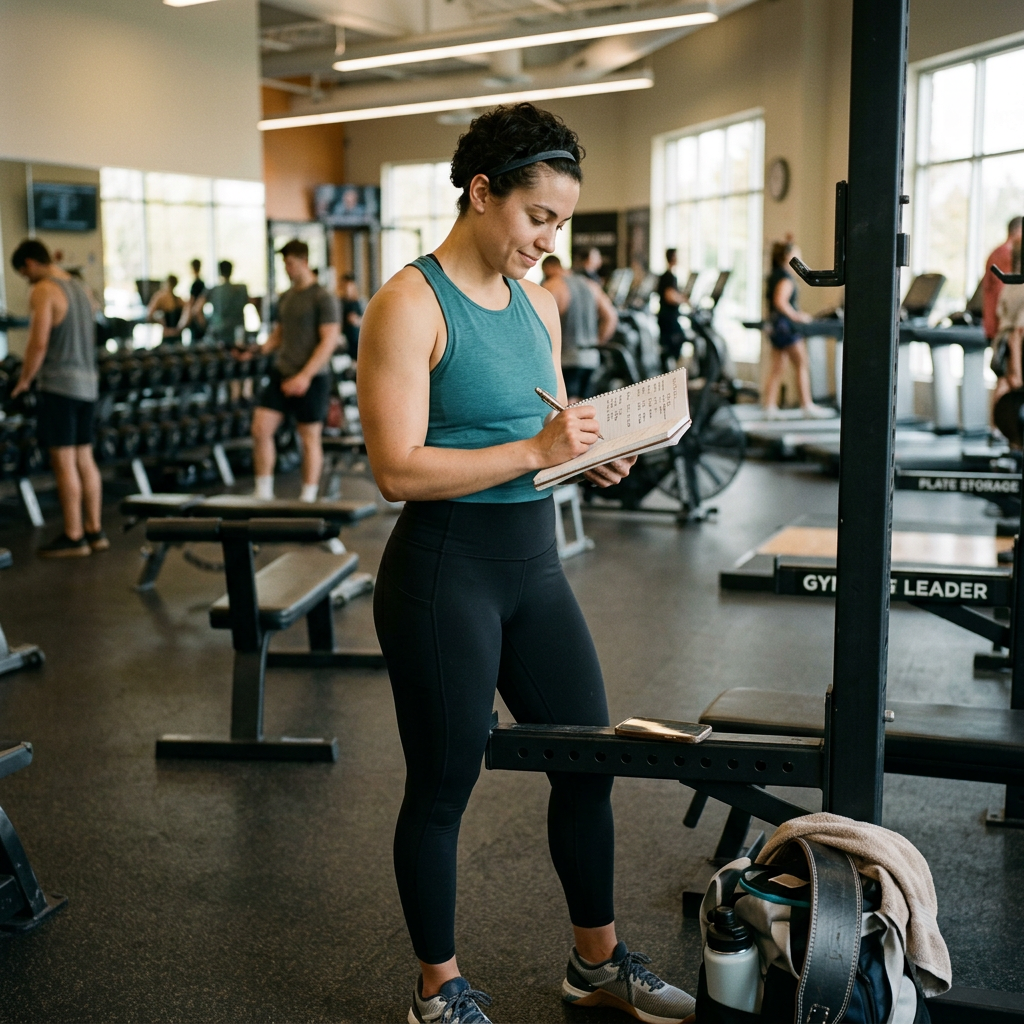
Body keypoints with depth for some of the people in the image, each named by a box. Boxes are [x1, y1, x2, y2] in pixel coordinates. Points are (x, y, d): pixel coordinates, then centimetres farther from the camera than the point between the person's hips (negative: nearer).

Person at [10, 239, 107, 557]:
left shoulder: (43, 291, -10)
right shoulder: (77, 286, 17)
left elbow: (39, 343, -18)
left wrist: (24, 381, -6)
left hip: (59, 385, -9)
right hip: (87, 383, 9)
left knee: (64, 463, -4)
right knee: (84, 460, 11)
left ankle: (73, 538, -1)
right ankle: (94, 531, 14)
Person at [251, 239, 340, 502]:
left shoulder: (322, 298, -8)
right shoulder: (285, 298, 13)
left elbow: (329, 340, -14)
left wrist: (305, 376, -21)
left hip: (311, 378, -6)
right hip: (282, 372, 6)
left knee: (310, 438, 3)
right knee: (260, 428, -3)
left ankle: (308, 499, 12)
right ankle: (263, 493, 6)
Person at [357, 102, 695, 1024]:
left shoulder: (538, 302, 10)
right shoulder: (411, 305, -13)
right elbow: (398, 468, -20)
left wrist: (592, 452, -3)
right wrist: (535, 449, -24)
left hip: (535, 564, 8)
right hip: (445, 572, -7)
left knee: (587, 761, 15)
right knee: (443, 789, 8)